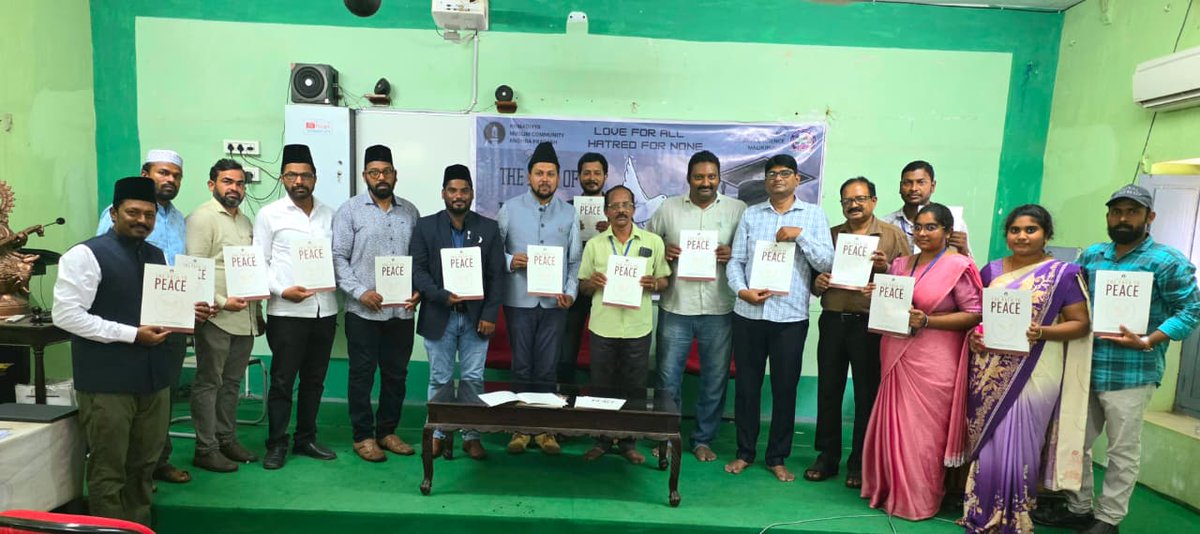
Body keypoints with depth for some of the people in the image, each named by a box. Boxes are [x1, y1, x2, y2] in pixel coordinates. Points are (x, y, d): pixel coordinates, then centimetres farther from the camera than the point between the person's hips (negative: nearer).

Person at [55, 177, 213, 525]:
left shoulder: (158, 256, 12)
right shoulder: (86, 255, -9)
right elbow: (66, 314, -15)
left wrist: (189, 312, 1)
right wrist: (131, 334, -19)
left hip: (153, 378, 6)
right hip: (107, 383, -6)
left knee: (144, 466, 17)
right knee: (108, 470, 5)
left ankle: (140, 526, 30)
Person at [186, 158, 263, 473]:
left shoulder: (245, 221, 17)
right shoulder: (202, 218, -8)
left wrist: (258, 311, 19)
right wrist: (221, 302, -19)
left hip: (245, 318, 8)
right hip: (216, 317, -7)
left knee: (232, 382, 15)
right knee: (208, 383, 2)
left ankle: (226, 439, 26)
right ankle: (206, 450, 10)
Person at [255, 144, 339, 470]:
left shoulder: (328, 214, 11)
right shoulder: (269, 214, 1)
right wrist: (283, 290, -15)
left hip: (325, 308, 4)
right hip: (286, 311, -4)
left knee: (314, 379, 12)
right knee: (282, 380, 2)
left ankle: (306, 439, 25)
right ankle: (276, 444, 15)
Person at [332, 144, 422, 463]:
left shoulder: (410, 211, 10)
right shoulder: (350, 211, 0)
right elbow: (339, 258, -4)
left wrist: (419, 290, -4)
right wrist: (360, 292, -15)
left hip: (402, 310, 4)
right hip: (364, 311, -3)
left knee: (396, 374, 11)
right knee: (362, 375, 5)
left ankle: (387, 432, 25)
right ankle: (363, 437, 18)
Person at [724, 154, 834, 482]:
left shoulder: (813, 215, 5)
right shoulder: (750, 214, 9)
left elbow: (826, 263, -2)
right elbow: (735, 261, 5)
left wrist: (800, 234, -14)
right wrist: (742, 291, -11)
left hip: (790, 316, -1)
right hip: (748, 313, 1)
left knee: (785, 388, 6)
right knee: (746, 384, 9)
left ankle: (778, 457, 22)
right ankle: (745, 452, 24)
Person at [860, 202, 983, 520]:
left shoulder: (958, 266, -7)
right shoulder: (901, 264, 11)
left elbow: (975, 314, -10)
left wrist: (927, 321, -19)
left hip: (932, 363, -5)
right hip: (896, 358, 6)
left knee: (923, 432, 3)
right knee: (893, 427, 11)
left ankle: (919, 502, 19)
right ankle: (890, 491, 26)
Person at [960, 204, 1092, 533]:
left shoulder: (1063, 274, -3)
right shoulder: (992, 270, 9)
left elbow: (1081, 323, -4)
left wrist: (1042, 333, -20)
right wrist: (973, 333, -4)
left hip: (1032, 375, -4)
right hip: (989, 374, 4)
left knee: (1017, 447, 0)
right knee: (985, 444, 10)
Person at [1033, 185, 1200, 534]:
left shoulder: (1168, 262, -7)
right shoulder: (1091, 256, 10)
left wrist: (1147, 342, -20)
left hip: (1131, 374, -6)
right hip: (1084, 369, 6)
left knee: (1123, 453, 7)